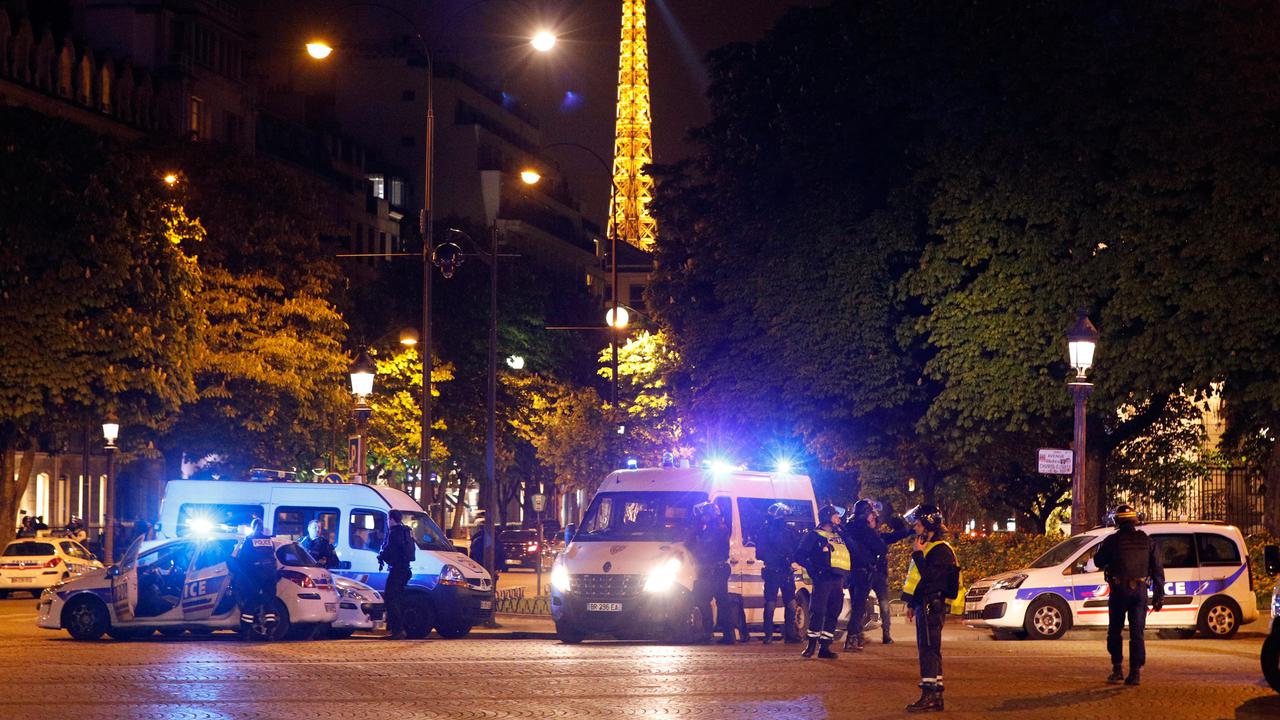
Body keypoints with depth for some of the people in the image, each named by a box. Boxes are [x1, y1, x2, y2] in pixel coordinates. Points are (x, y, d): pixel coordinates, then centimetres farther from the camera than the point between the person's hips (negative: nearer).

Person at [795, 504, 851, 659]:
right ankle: (811, 645, -4)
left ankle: (825, 647, 6)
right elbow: (800, 555, -1)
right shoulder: (814, 535, 4)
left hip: (838, 580, 6)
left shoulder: (841, 536, 23)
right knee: (818, 612, -10)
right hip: (823, 579, -6)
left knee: (833, 614, 3)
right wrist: (813, 569, -10)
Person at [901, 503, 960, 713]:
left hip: (932, 607, -10)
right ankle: (935, 696, 15)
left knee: (928, 650, -12)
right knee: (930, 651, 11)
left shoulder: (940, 550, -12)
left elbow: (930, 576, -23)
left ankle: (929, 697, -13)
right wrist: (911, 604, 22)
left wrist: (917, 554, -17)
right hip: (924, 606, 10)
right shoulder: (928, 547, 19)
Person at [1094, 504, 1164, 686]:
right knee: (1137, 633, 4)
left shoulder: (1112, 541, -5)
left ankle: (1117, 670, 6)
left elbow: (1098, 562, 8)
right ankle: (1135, 672, -1)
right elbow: (1158, 570, 5)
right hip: (1140, 591, 2)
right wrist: (1159, 595, 9)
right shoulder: (1147, 541, 5)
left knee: (1115, 631, 11)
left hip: (1119, 591, -2)